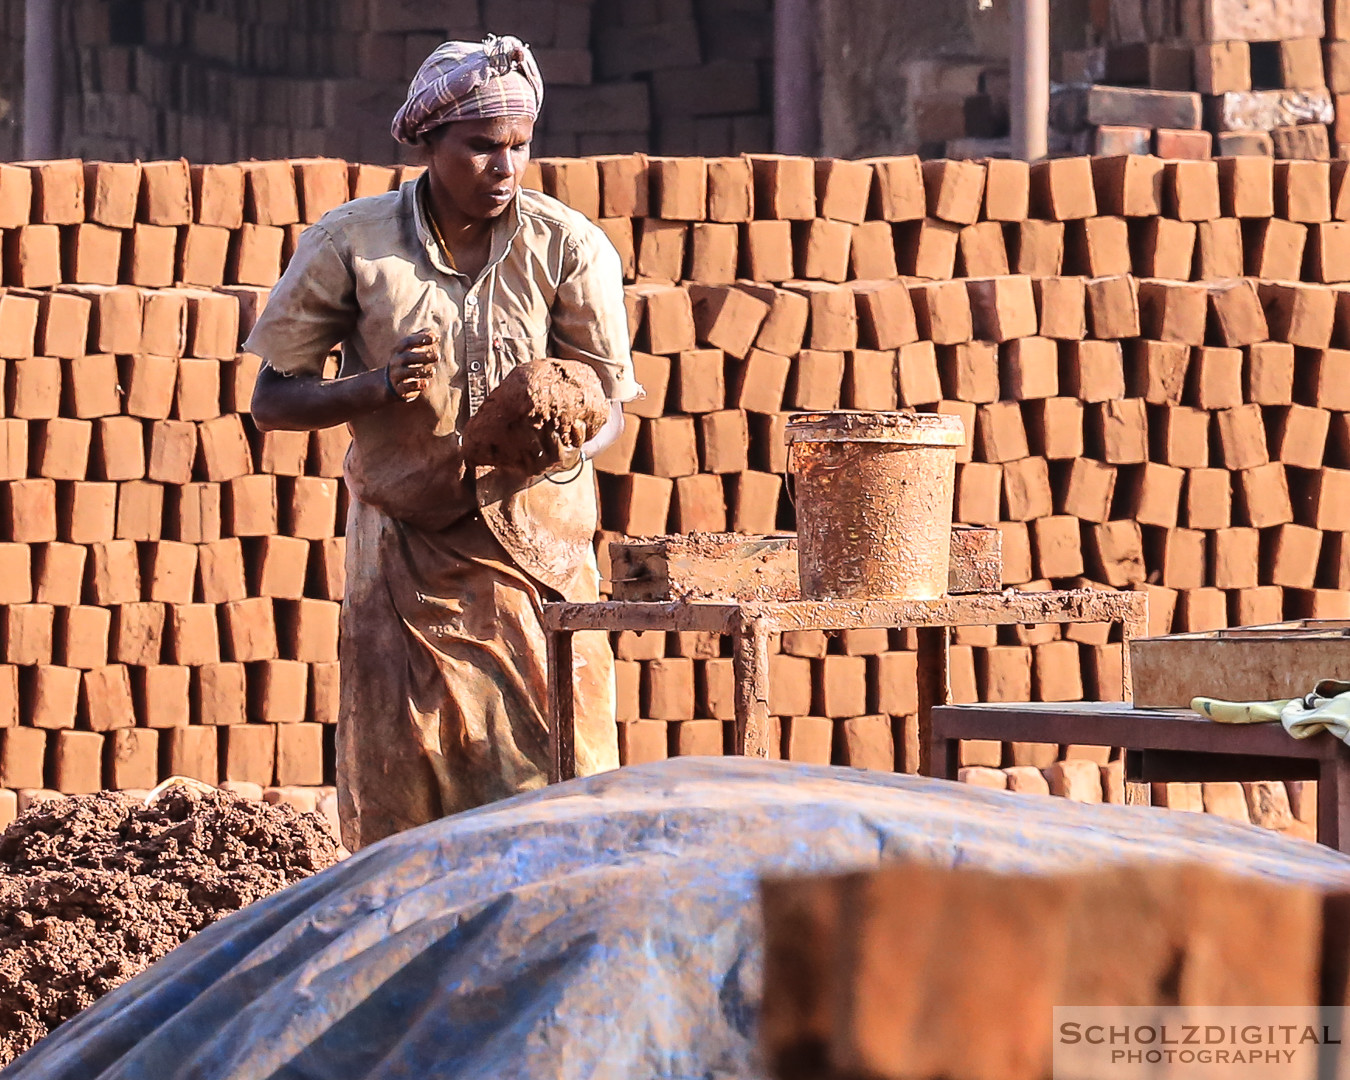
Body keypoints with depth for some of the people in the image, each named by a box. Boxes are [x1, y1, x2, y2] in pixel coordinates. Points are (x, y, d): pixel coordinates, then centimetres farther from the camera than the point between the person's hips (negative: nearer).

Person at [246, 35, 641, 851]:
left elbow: (613, 407, -3)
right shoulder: (350, 246, -8)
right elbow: (271, 401, -2)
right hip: (405, 553, 0)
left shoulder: (570, 247, -7)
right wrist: (378, 387, -20)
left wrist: (569, 445, -26)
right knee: (398, 795, 1)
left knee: (553, 787, -6)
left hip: (538, 545, 0)